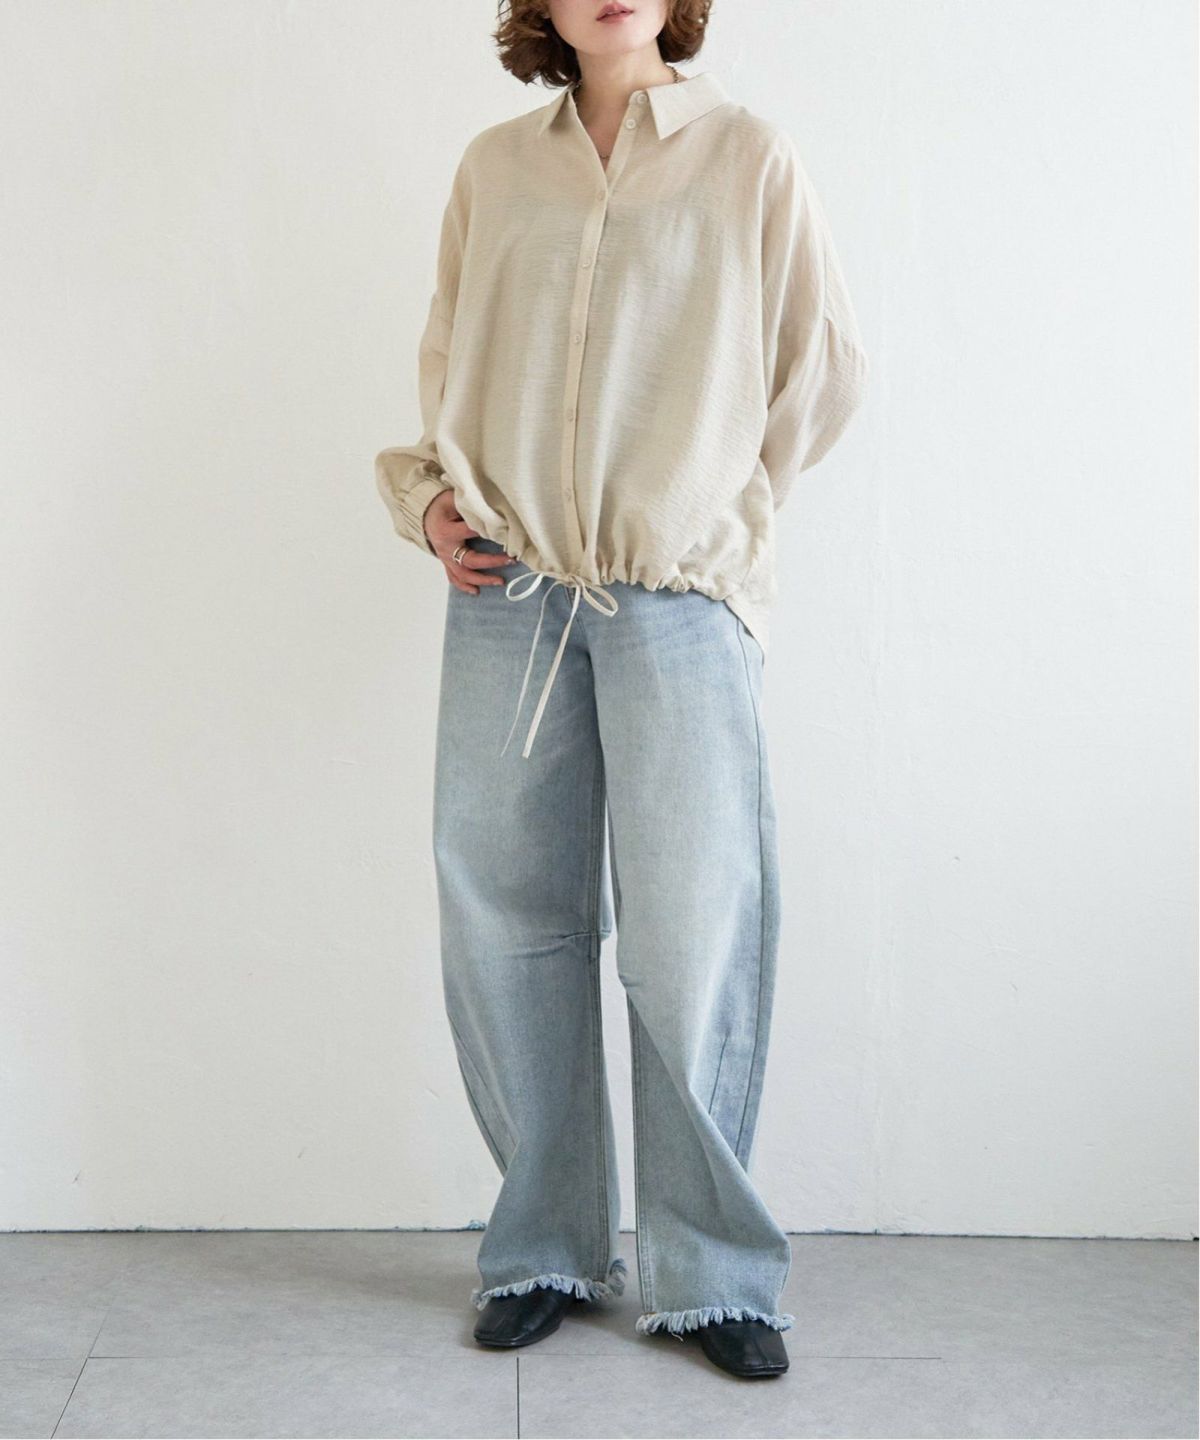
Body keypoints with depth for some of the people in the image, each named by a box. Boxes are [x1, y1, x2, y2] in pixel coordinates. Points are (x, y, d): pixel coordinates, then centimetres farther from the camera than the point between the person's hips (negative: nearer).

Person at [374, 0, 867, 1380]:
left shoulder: (747, 154, 7)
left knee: (693, 932, -4)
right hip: (506, 592, 3)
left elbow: (825, 365, 9)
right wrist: (430, 496, 6)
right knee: (507, 921, 4)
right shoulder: (493, 166, 15)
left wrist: (719, 504, 4)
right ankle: (543, 1251, 19)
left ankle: (713, 1276, 11)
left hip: (678, 595, -3)